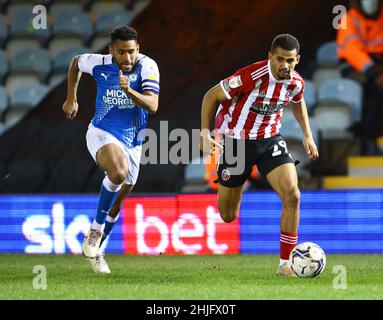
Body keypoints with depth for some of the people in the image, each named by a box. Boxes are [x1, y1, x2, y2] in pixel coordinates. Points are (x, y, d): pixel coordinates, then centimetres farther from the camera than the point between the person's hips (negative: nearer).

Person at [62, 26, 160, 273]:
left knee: (116, 206, 13)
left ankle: (95, 251, 35)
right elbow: (76, 62, 13)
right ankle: (96, 229, -18)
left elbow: (152, 105, -26)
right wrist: (71, 99, 15)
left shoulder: (147, 66, -15)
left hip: (132, 142, 3)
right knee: (119, 172, -35)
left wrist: (128, 90, -41)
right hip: (102, 134, -3)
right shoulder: (99, 64, -11)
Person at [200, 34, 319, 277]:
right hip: (236, 141, -3)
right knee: (228, 216, 6)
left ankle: (286, 263, -10)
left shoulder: (296, 83, -9)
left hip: (270, 140, 3)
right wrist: (205, 133, -20)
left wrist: (308, 135, 11)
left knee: (292, 196, -20)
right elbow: (212, 96, -15)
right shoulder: (252, 76, -26)